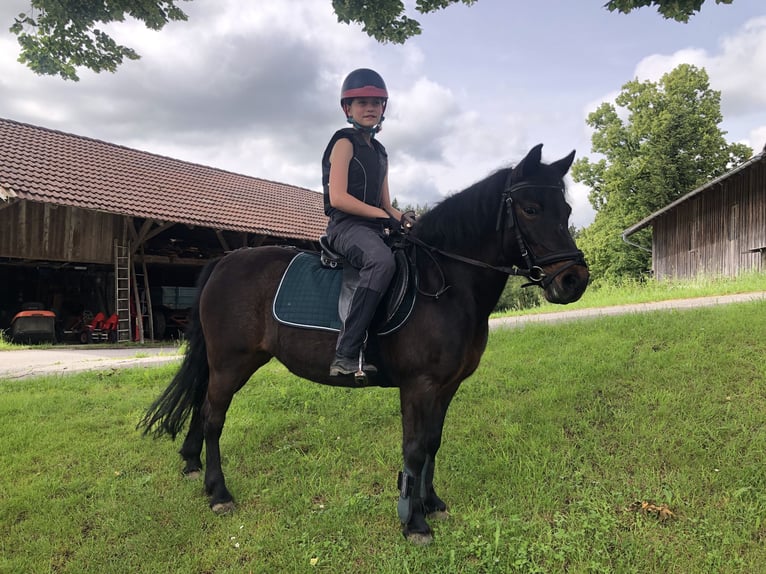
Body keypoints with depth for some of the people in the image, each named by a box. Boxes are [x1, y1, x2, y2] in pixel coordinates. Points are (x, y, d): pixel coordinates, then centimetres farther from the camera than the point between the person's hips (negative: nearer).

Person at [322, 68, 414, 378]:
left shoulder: (380, 152, 23)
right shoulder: (344, 143, 1)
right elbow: (337, 197, -12)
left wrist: (402, 218, 0)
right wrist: (381, 213, -18)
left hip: (374, 229, 9)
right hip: (346, 226, -9)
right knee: (382, 260, -38)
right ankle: (347, 354, -40)